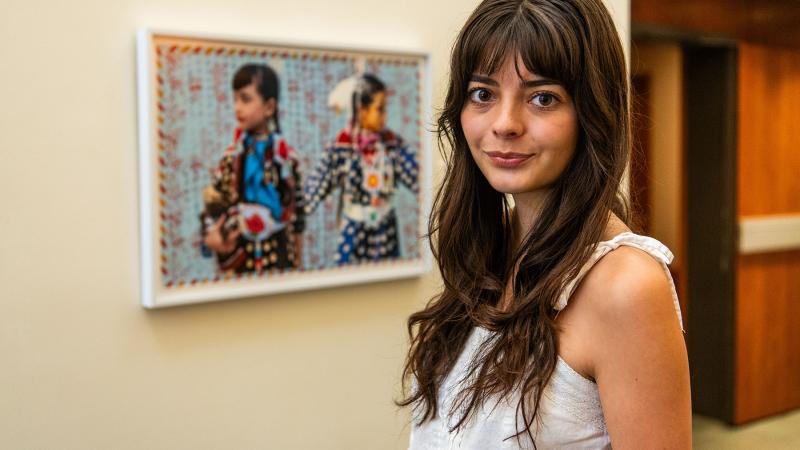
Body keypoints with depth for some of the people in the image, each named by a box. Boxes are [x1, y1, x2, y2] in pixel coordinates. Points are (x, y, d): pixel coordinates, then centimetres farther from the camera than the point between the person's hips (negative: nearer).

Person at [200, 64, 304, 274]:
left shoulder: (286, 156, -5)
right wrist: (211, 237, -21)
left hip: (278, 258, -1)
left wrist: (298, 264, 6)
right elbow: (212, 203, 0)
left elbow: (297, 211, 1)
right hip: (239, 259, 1)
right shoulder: (231, 157, -2)